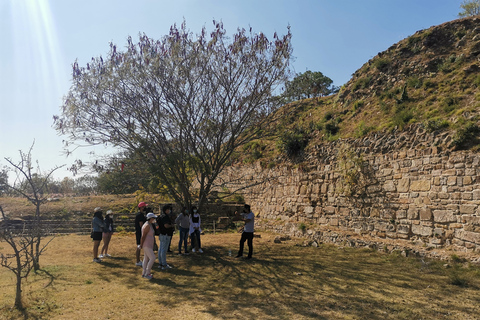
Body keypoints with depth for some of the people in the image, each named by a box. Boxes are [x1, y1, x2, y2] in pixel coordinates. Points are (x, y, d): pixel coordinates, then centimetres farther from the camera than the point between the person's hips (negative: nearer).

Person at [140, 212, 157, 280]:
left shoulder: (150, 225, 13)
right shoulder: (147, 225, -19)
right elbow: (143, 236, -20)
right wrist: (141, 245, -17)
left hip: (149, 245, 10)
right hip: (146, 245, -10)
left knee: (146, 259, 14)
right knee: (152, 258, -10)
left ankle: (144, 273, 22)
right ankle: (147, 273, -2)